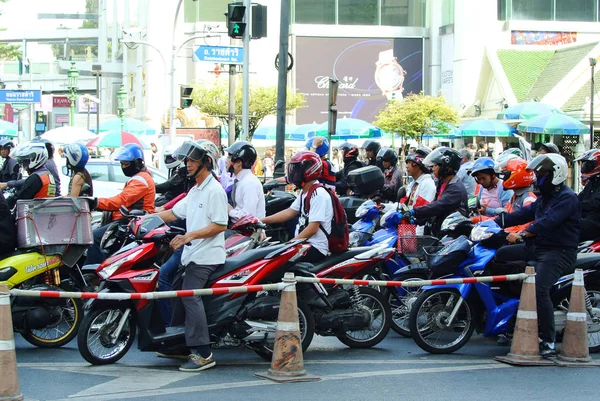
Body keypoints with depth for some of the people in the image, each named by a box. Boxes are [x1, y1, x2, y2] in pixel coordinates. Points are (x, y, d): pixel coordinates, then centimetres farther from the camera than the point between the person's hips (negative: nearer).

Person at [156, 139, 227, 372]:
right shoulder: (195, 191, 21)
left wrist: (190, 235, -23)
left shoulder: (214, 191, -10)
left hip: (206, 256, -10)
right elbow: (173, 213, 22)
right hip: (192, 255, 10)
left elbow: (220, 225, -17)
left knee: (190, 297, -19)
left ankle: (203, 354, -22)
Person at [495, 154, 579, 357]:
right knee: (498, 256, 5)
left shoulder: (567, 198, -13)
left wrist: (523, 234, -37)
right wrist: (493, 223, 6)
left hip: (559, 251, -10)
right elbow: (523, 214, 16)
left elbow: (548, 222, -27)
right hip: (536, 247, 10)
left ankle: (549, 342, -24)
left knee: (539, 288, -30)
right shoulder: (544, 197, 21)